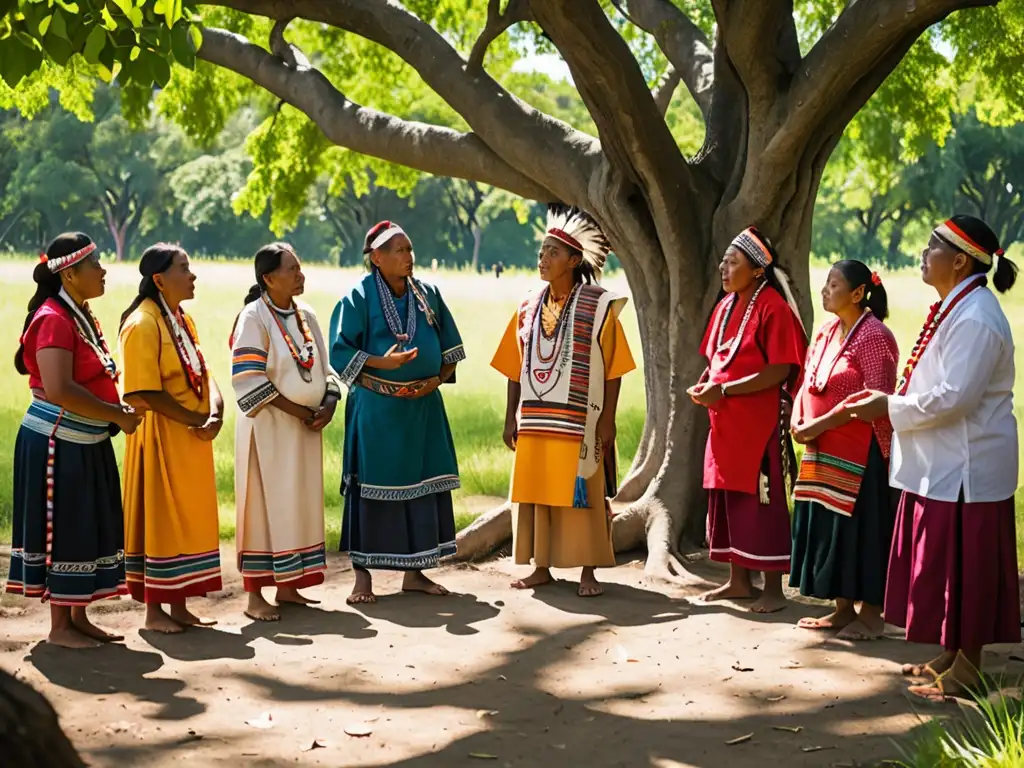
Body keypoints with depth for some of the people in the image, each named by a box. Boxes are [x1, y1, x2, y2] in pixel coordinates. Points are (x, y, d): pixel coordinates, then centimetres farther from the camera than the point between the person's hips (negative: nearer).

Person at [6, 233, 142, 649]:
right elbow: (59, 389, -27)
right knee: (62, 531, -2)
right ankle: (60, 626, 8)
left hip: (86, 443, 9)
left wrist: (117, 412, 4)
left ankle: (79, 617, 23)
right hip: (57, 444, -9)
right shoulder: (54, 319, -18)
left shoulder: (82, 316, 12)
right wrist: (118, 415, -20)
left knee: (87, 530, 14)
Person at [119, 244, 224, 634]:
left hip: (193, 438, 8)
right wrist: (198, 420, -17)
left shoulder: (183, 320, 12)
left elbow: (203, 374, 9)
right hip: (161, 438, -8)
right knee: (160, 520, -1)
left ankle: (178, 604, 20)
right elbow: (146, 394, -21)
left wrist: (215, 413, -10)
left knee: (189, 519, 11)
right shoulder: (142, 324, -15)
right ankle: (154, 610, 8)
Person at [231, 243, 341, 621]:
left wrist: (328, 404, -5)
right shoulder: (254, 317, -12)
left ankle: (287, 586, 19)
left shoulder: (306, 316, 9)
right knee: (265, 505, -3)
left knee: (301, 504, 10)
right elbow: (248, 379, -17)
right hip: (270, 427, -7)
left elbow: (324, 367, 15)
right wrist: (298, 411, -16)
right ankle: (254, 595, 2)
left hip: (305, 428, 7)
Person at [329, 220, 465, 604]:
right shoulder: (359, 297, -6)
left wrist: (438, 379, -5)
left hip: (423, 406, 5)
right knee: (373, 486, -1)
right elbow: (340, 352, -10)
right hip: (376, 409, -5)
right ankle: (363, 575, 7)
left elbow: (450, 348, 12)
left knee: (422, 484, 6)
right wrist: (383, 363, -21)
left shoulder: (428, 295, 8)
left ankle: (414, 572, 16)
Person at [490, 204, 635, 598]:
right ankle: (541, 567, 17)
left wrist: (607, 419, -11)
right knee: (535, 492, 7)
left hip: (579, 421, -5)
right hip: (535, 421, 5)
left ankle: (588, 572, 7)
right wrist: (511, 417, 7)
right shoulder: (529, 308, 8)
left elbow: (612, 369, -6)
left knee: (582, 495, -1)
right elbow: (517, 368, 11)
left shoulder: (598, 306, -5)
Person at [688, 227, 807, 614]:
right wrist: (704, 383, 0)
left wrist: (724, 390, -20)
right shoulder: (726, 306, 11)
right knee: (727, 499, 12)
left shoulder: (773, 307, -14)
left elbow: (780, 371, -19)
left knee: (762, 503, -2)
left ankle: (773, 588, 6)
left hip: (760, 423, -8)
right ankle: (739, 580, 23)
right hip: (724, 423, 8)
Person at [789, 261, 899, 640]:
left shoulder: (873, 337, -14)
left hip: (859, 451, -8)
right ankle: (843, 609, 21)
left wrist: (820, 425, -20)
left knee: (860, 529, -2)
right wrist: (799, 421, -6)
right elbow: (807, 384, 14)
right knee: (828, 528, 11)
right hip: (822, 452, 8)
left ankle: (871, 613, 8)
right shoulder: (826, 333, 12)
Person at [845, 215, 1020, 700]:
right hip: (940, 463, 10)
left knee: (962, 564, -1)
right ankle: (949, 655, 26)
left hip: (964, 468, -10)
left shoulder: (975, 319, -21)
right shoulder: (953, 307, 12)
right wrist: (890, 401, 9)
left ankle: (966, 669, 8)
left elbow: (954, 397, -26)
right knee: (942, 562, 16)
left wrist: (889, 407, -16)